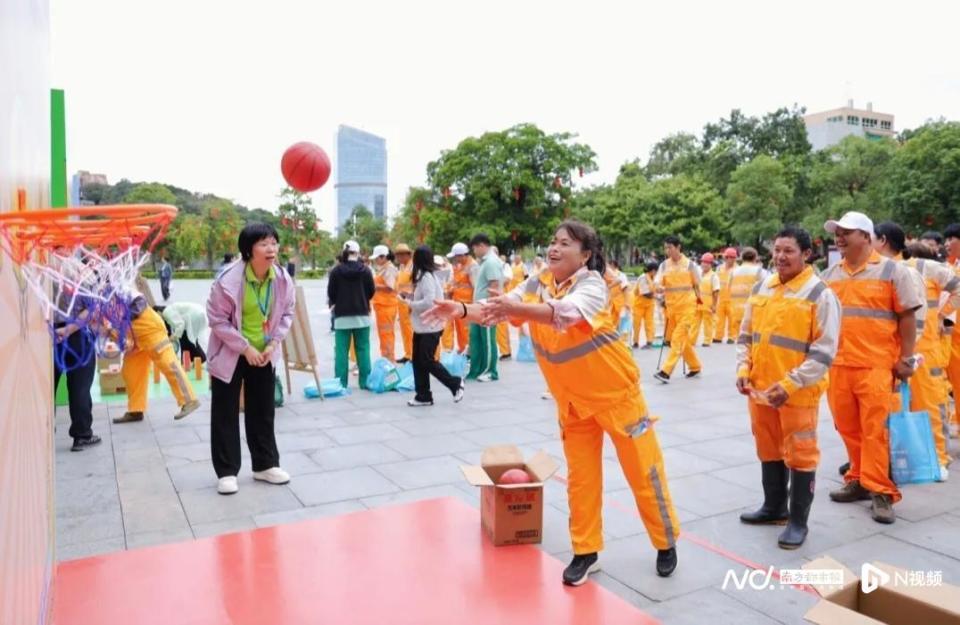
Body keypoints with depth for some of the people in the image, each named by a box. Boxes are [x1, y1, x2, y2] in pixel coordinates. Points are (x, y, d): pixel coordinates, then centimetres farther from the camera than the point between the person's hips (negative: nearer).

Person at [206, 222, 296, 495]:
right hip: (230, 354, -4)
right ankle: (227, 472, 15)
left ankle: (265, 465, 26)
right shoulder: (229, 279, -24)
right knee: (226, 413, 3)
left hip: (264, 354, 4)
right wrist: (245, 348, -19)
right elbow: (217, 319, -18)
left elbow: (286, 313, 3)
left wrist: (273, 343, -8)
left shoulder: (282, 279, -11)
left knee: (263, 410, 13)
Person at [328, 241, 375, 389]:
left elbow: (331, 293, -2)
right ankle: (365, 381, 9)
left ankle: (340, 382, 3)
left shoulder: (336, 270, -5)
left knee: (341, 350, 3)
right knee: (363, 349, 7)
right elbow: (372, 292, 0)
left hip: (342, 315, -1)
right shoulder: (365, 270, -4)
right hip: (362, 315, 1)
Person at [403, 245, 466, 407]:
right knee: (418, 361, 9)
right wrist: (411, 301, 0)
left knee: (428, 361, -5)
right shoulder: (424, 276, 11)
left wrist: (410, 304, -14)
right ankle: (423, 396, 15)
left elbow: (429, 302, -25)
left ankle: (455, 384, 11)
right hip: (421, 326, 10)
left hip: (430, 326, -10)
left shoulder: (426, 277, -18)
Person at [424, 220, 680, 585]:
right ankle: (586, 552, 25)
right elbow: (498, 310, -13)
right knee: (580, 477, 10)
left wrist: (515, 309, -56)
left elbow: (566, 313, -43)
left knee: (643, 472, 7)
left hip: (616, 393, -5)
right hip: (573, 400, 5)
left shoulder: (592, 284, -22)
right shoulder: (536, 284, -4)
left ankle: (666, 544, 27)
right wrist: (463, 310, -32)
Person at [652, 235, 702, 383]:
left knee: (678, 338, -11)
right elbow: (657, 282, -7)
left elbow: (697, 285, 6)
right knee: (684, 338, 14)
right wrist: (659, 287, -28)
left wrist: (698, 299, 7)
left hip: (687, 306, -4)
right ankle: (695, 367, 30)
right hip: (671, 306, 5)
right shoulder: (664, 265, 5)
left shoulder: (690, 264, -3)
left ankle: (666, 371, -17)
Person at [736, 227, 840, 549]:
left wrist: (790, 384, -20)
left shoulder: (820, 294, -9)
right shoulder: (761, 289, 8)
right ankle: (774, 507, 37)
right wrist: (743, 369, 0)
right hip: (760, 388, 6)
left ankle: (798, 521, 18)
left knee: (800, 455, 4)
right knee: (769, 450, 19)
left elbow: (823, 352, -13)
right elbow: (745, 336, 15)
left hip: (798, 392, -6)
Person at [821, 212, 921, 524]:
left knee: (875, 429, -3)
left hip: (876, 365, -4)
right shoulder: (829, 275, 11)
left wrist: (905, 359, -6)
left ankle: (881, 492, 5)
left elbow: (907, 317, -2)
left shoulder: (892, 271, -1)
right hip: (837, 365, 5)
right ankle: (859, 480, 24)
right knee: (848, 428, 10)